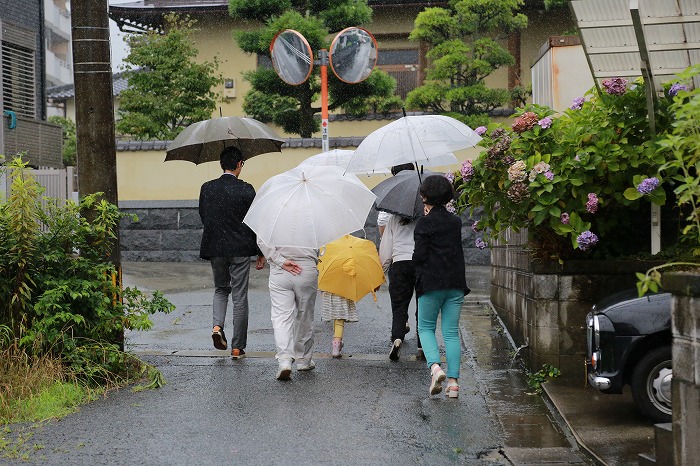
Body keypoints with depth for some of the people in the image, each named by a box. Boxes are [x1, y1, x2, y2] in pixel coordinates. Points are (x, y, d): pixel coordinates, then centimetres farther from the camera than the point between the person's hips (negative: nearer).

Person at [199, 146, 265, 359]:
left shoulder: (207, 188, -1)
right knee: (240, 297, 5)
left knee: (221, 289, 23)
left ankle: (217, 326, -2)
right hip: (240, 250, -3)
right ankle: (238, 347, 8)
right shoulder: (246, 190, -10)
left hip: (215, 249, 3)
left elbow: (203, 218, 7)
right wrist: (261, 253, 1)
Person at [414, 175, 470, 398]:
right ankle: (453, 381, 1)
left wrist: (416, 257, 11)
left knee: (426, 327, 10)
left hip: (431, 283, -5)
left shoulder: (425, 223, -9)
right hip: (455, 283, 5)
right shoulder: (455, 221, 8)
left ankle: (435, 366, -13)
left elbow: (419, 256, -14)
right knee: (451, 332, 7)